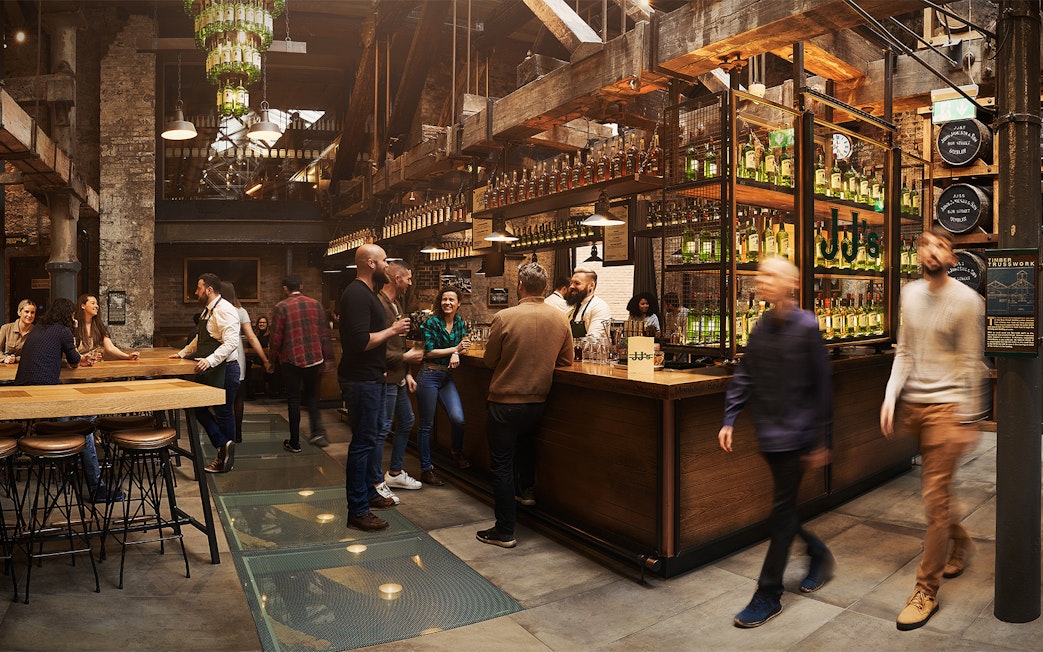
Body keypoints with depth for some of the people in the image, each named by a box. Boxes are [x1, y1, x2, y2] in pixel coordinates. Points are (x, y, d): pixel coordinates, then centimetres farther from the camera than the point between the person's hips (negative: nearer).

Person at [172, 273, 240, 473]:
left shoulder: (224, 310, -16)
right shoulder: (207, 311, 16)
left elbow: (231, 342, -26)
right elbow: (199, 339, 30)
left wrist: (210, 360, -32)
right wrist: (182, 353, 28)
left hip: (224, 369, -10)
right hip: (208, 371, 10)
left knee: (223, 413, 1)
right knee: (199, 409, 9)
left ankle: (226, 459, 12)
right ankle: (224, 446, 9)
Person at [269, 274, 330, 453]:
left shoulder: (281, 307, -7)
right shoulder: (315, 304, 2)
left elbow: (276, 338, -7)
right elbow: (324, 333, 4)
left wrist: (272, 359, 7)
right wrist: (328, 357, 12)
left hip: (291, 360, -3)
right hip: (314, 358, 3)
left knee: (293, 400, 7)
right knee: (311, 396, 18)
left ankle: (294, 442, 14)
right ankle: (317, 431, 2)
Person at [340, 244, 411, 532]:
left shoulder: (368, 292, 16)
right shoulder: (357, 294, -19)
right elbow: (361, 341, -27)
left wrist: (392, 328, 8)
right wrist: (392, 330, -17)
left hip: (372, 378, 11)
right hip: (361, 381, -11)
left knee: (370, 439, 20)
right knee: (363, 442, -4)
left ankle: (368, 493, 34)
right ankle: (357, 511, 5)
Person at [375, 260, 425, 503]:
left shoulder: (396, 305, 14)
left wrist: (407, 373, 16)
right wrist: (405, 357, -17)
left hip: (398, 377, 11)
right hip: (385, 378, -11)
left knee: (406, 421, 19)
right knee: (382, 429, -1)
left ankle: (394, 473, 33)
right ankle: (376, 483, 12)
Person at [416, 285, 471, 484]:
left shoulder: (460, 322, 6)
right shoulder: (431, 322, -9)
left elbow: (462, 344, 12)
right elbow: (429, 351, -13)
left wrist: (456, 353, -11)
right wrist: (455, 348, -14)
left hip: (447, 377, 5)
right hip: (429, 376, -4)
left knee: (458, 418, -10)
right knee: (426, 424, 3)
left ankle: (456, 451, 22)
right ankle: (426, 470, 15)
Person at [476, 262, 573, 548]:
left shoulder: (504, 318, -17)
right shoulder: (559, 318, -5)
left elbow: (489, 360, -6)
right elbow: (566, 360, 5)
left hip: (504, 402, -4)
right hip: (538, 401, 5)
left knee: (502, 465, 6)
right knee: (525, 439, 35)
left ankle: (504, 531, 12)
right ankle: (527, 489, 40)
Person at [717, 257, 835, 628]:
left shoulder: (806, 326, -12)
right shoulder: (762, 326, 5)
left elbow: (822, 385, -10)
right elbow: (744, 377, 7)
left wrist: (819, 439, -8)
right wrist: (729, 420, 0)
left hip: (795, 433, -6)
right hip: (768, 432, 6)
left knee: (782, 512, 1)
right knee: (785, 506, 17)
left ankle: (769, 596, 12)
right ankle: (819, 556, 42)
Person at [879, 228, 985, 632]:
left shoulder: (966, 300, -7)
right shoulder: (910, 294, 9)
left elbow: (971, 362, -8)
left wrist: (966, 419, -9)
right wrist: (890, 396, 0)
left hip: (945, 405, -5)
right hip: (912, 403, 6)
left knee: (935, 496, -4)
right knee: (935, 488, 19)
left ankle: (927, 590, 8)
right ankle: (961, 543, 47)